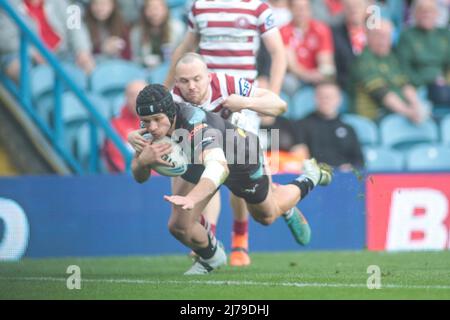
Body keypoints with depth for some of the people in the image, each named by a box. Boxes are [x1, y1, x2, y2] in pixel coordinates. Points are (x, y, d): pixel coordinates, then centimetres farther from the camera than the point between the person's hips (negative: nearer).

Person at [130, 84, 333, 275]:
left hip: (243, 159, -5)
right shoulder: (152, 124, -26)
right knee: (179, 226, -6)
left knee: (267, 216, 21)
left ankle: (312, 176, 47)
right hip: (198, 162, 5)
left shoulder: (197, 126, -48)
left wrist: (191, 198, -83)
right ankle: (211, 257, 28)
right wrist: (142, 161, -45)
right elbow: (140, 177, -19)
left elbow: (219, 168, -65)